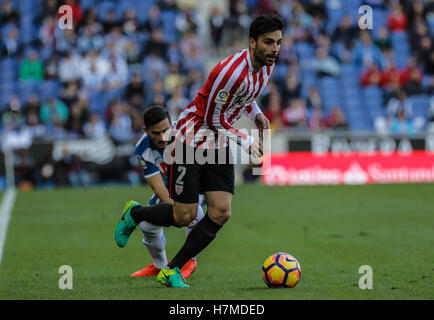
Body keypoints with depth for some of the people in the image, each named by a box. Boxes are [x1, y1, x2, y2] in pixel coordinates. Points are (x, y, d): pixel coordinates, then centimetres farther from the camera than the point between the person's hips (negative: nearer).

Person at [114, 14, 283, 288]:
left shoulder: (267, 66, -1)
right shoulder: (232, 70, -28)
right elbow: (213, 120, -20)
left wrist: (256, 113, 5)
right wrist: (246, 141, -10)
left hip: (220, 144, 8)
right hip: (192, 140, -8)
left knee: (221, 214, -6)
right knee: (184, 217, -6)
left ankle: (172, 271, 6)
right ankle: (134, 213, 26)